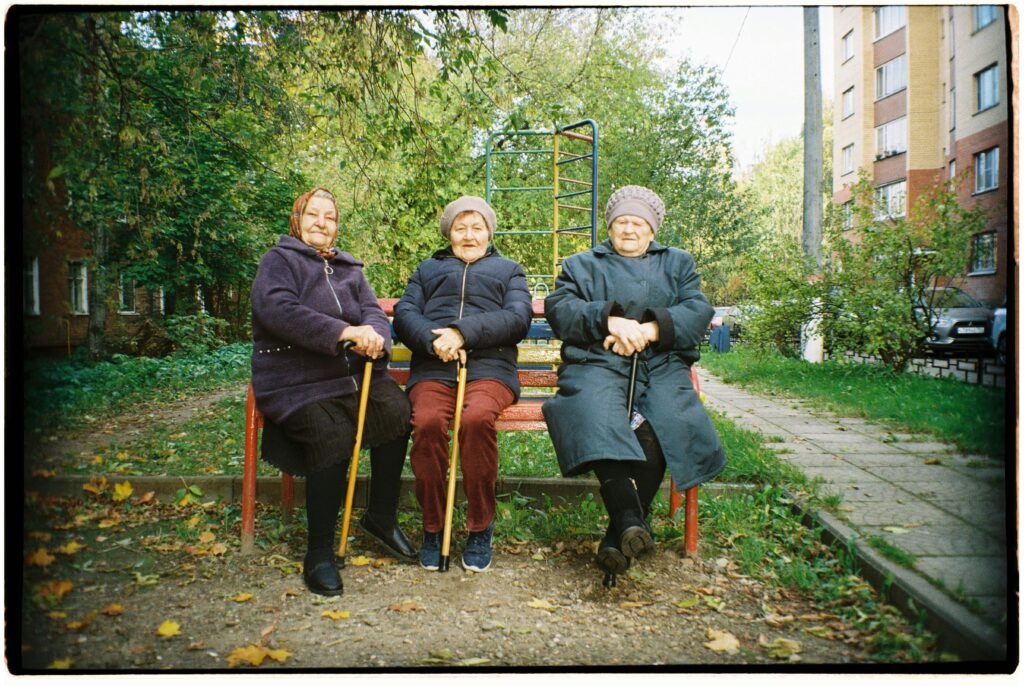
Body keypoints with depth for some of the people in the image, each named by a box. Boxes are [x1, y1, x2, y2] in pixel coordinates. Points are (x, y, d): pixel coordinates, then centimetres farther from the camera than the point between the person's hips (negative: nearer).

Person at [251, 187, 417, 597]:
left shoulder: (349, 269, 22)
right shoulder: (279, 261, 4)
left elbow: (373, 311, 8)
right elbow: (277, 309, -16)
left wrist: (374, 336, -19)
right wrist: (345, 332, -25)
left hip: (355, 374, 5)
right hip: (297, 382, -5)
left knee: (396, 409, -23)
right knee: (332, 435, -31)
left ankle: (381, 517, -4)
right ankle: (319, 551, -14)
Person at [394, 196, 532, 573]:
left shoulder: (509, 270, 27)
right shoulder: (428, 269, 32)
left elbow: (518, 317, 6)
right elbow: (404, 313, 13)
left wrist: (463, 332, -10)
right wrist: (433, 340, -11)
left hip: (489, 367, -1)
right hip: (433, 368, 1)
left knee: (477, 418, -35)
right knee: (428, 422, -33)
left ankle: (480, 528, -18)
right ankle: (432, 527, -15)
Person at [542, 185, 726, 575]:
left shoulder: (677, 263, 27)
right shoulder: (581, 265, 26)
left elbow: (699, 311, 8)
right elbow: (559, 310, 6)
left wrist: (651, 330, -10)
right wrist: (610, 320, -11)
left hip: (661, 366, 1)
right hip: (597, 364, 0)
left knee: (667, 422, -31)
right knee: (597, 415, -35)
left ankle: (619, 533, -26)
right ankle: (628, 517, -43)